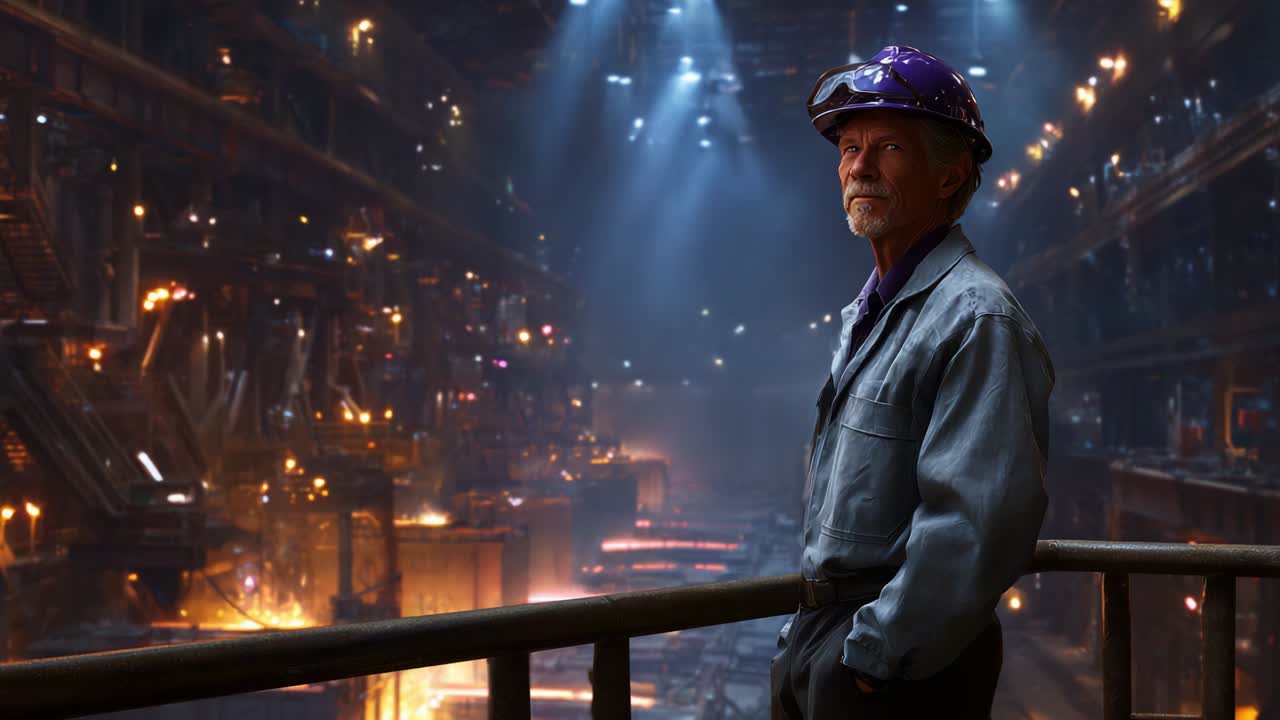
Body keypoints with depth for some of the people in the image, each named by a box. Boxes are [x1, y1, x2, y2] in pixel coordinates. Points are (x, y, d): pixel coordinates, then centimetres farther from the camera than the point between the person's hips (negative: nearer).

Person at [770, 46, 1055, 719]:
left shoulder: (976, 320, -19)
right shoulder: (865, 313, 12)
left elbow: (978, 521, -27)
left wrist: (875, 655, -21)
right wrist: (806, 636, 17)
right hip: (817, 639, 9)